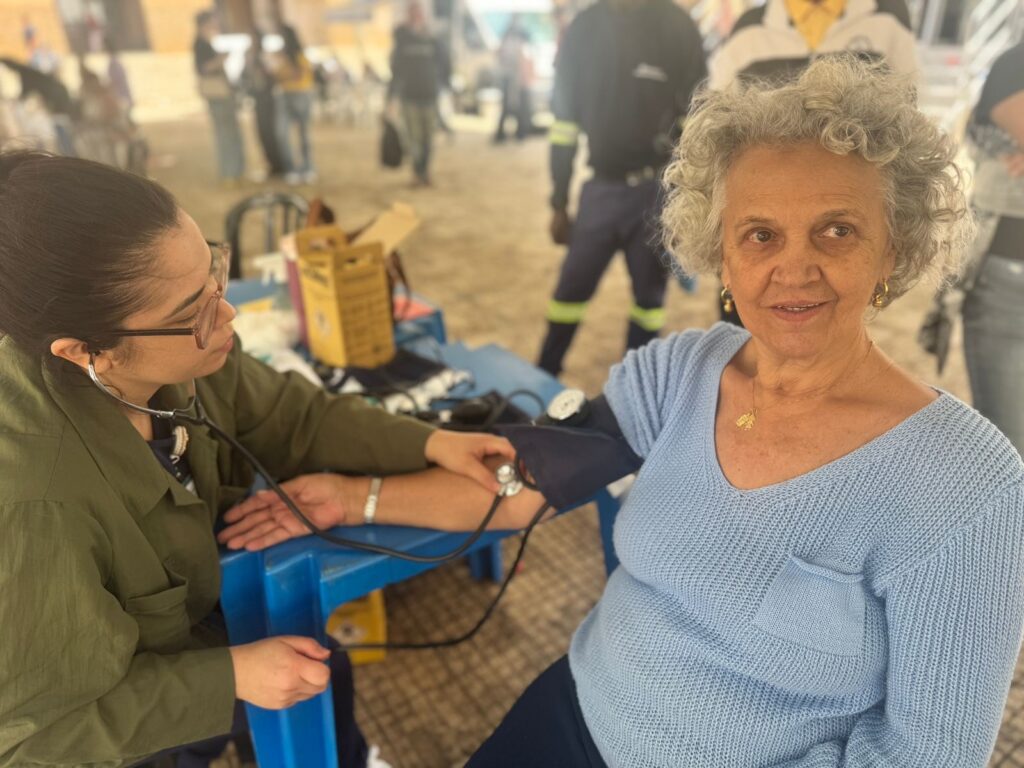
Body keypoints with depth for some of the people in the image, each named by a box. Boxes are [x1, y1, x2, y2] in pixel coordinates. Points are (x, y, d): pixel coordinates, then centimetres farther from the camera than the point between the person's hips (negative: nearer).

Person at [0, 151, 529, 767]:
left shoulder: (173, 353, -28)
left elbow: (294, 419, -10)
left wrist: (430, 443, -17)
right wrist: (229, 675, -27)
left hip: (191, 595, 5)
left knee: (321, 665, 16)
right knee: (320, 673, 6)